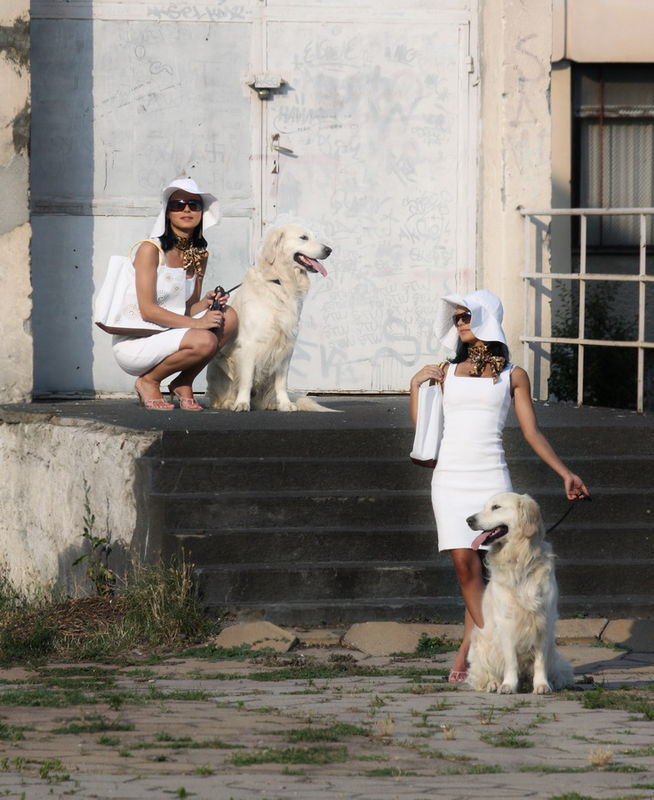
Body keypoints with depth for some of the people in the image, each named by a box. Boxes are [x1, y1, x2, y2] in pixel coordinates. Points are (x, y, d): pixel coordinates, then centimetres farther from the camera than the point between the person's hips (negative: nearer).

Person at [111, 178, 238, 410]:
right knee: (204, 341, -29)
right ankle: (147, 382, -4)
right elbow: (147, 310, -18)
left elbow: (188, 310, 13)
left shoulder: (199, 255, 9)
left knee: (229, 317, -9)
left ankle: (183, 384, 2)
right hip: (133, 344, -7)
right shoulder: (150, 249, -12)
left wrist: (206, 303, -10)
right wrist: (196, 323, -21)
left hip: (168, 336, 7)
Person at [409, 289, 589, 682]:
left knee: (483, 565, -7)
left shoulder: (512, 376, 9)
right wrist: (416, 384, 5)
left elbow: (532, 432, 7)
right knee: (464, 562, -11)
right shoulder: (447, 371, 15)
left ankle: (470, 648, 1)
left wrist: (565, 473, 1)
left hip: (491, 475, -2)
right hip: (451, 476, 2)